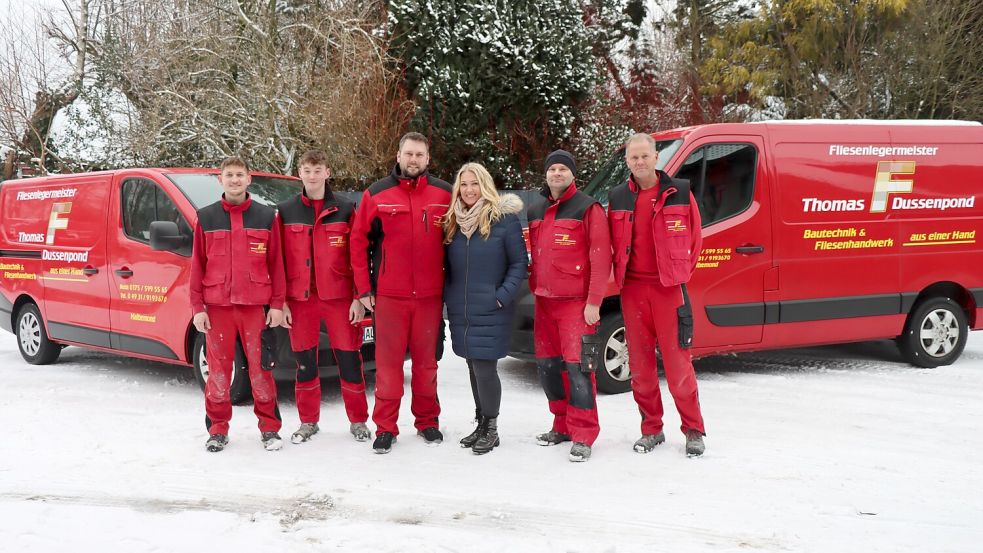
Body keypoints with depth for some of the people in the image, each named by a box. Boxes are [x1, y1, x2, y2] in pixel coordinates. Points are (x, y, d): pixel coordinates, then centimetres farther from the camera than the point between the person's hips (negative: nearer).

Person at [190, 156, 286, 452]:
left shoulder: (266, 216, 6)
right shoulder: (206, 217, 8)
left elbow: (276, 263, 5)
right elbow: (197, 265, 6)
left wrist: (277, 303, -1)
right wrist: (197, 307, 0)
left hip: (255, 305, -1)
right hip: (217, 306, 1)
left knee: (260, 367, 1)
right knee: (218, 369, 5)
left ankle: (269, 428, 12)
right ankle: (218, 429, 16)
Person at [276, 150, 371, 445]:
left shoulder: (345, 209, 3)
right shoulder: (285, 211, 7)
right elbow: (279, 259, 6)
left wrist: (359, 297, -5)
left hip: (339, 297, -1)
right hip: (300, 299, 2)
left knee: (349, 359, 1)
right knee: (305, 361, 8)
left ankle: (358, 421, 15)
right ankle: (308, 422, 22)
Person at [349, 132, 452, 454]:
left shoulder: (443, 194, 4)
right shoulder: (376, 194, 1)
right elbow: (359, 241, 2)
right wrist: (363, 288, -1)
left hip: (430, 295, 1)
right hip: (389, 295, -1)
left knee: (426, 362, 10)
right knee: (388, 363, 2)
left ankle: (427, 421, 23)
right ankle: (385, 427, 10)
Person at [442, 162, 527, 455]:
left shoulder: (504, 218, -6)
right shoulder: (453, 221, 10)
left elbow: (519, 262, -6)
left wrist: (503, 296, -14)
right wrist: (447, 295, 6)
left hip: (490, 311, -5)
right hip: (460, 310, 5)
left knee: (485, 368, -6)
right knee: (474, 368, 13)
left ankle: (491, 428, 10)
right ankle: (480, 424, 25)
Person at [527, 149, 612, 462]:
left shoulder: (587, 208, -5)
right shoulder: (536, 212, 16)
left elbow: (600, 258, -11)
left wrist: (593, 302, -16)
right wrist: (535, 290, 15)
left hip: (576, 303, -7)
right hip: (544, 301, 7)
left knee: (577, 366, -10)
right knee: (547, 365, 10)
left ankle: (583, 436, -4)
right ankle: (562, 425, 24)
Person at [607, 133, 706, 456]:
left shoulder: (679, 193, -1)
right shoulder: (618, 198, 8)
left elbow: (694, 237, 5)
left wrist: (681, 274, 2)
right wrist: (620, 275, 6)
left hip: (668, 288, -3)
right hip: (633, 289, 3)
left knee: (678, 362, -3)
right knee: (640, 364, 8)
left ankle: (693, 431, 10)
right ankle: (651, 429, 21)